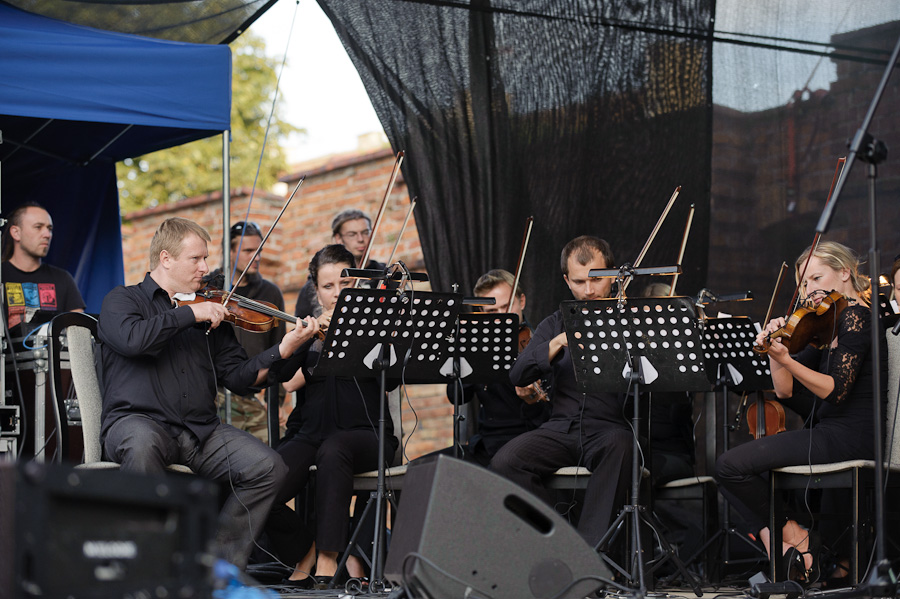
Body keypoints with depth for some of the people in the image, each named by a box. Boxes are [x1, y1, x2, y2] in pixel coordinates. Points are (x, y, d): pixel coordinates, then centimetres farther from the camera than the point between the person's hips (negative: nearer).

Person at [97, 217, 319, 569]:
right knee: (143, 444, -40)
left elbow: (239, 377, 10)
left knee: (268, 468, -17)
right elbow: (132, 339, -17)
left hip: (201, 431, 5)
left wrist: (282, 351, -5)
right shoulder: (123, 300, 8)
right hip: (136, 420, -5)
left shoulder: (211, 314, 20)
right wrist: (191, 314, -11)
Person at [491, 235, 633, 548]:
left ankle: (590, 548, -34)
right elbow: (518, 376, 2)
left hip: (610, 427, -3)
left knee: (619, 445, -38)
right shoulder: (556, 324, 16)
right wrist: (559, 342, -12)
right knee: (504, 463, -23)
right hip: (561, 427, 3)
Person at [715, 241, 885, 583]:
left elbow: (836, 390, -20)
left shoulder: (855, 315, -9)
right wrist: (775, 353, -7)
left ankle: (793, 535, 0)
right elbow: (786, 392, 11)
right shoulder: (825, 326, 19)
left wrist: (787, 360, -31)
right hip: (827, 430, 10)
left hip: (848, 435, -10)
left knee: (733, 466, -18)